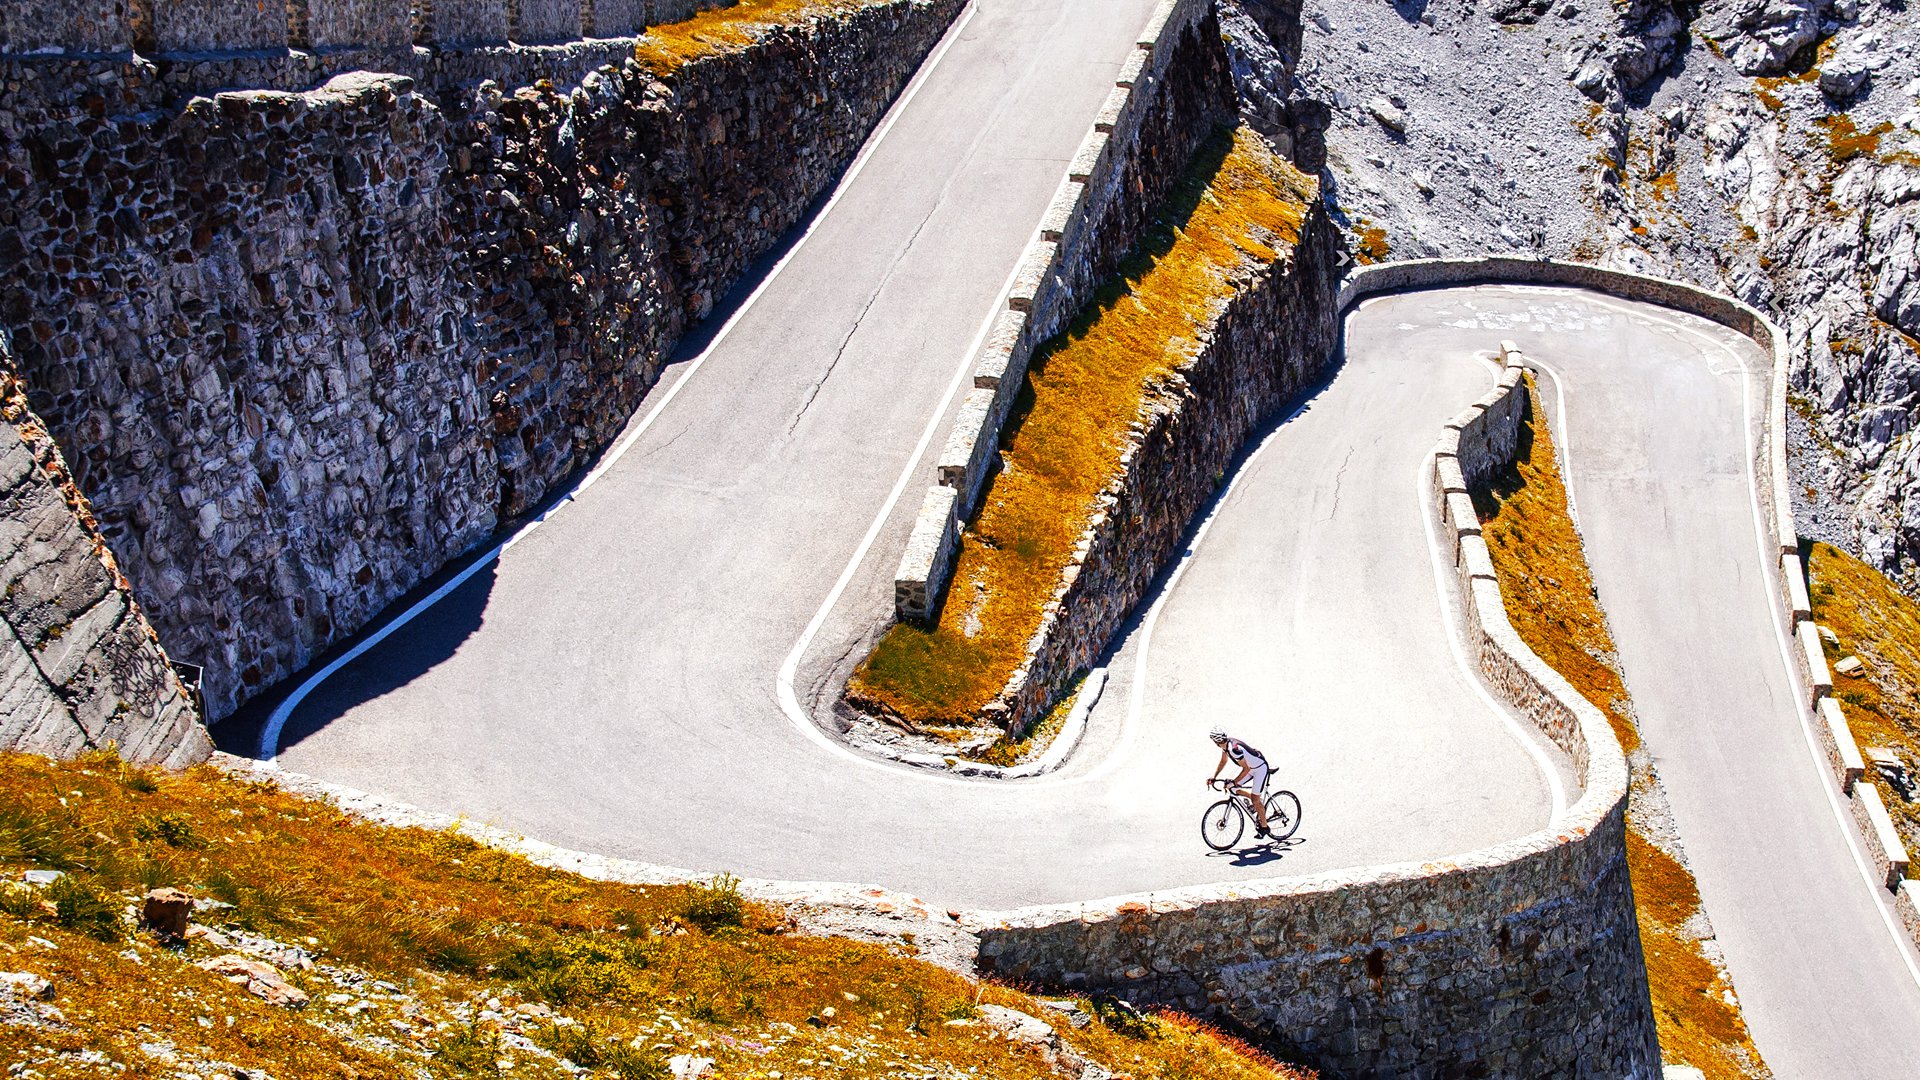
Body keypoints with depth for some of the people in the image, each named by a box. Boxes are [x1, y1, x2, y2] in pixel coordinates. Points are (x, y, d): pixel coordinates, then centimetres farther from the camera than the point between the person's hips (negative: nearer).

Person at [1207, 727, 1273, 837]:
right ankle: (1259, 803, 21)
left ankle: (1264, 827, 9)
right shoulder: (1226, 744, -7)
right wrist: (1214, 777, 4)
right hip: (1250, 767, 9)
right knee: (1233, 788, 2)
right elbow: (1223, 761, 8)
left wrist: (1233, 782, -29)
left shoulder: (1234, 749, -35)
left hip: (1260, 768, -9)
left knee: (1255, 799, -7)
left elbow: (1246, 769, -31)